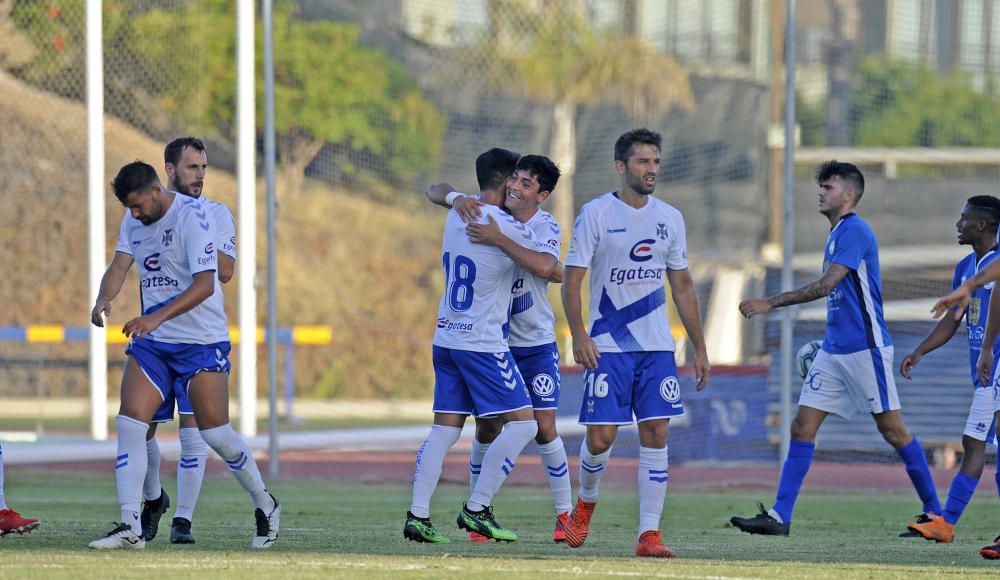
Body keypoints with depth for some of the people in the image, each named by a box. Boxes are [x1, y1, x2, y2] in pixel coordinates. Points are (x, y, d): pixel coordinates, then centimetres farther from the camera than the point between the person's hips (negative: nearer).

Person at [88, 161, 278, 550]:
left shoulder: (192, 217, -17)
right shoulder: (136, 222, 7)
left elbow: (204, 284, -24)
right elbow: (120, 265, 1)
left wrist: (157, 317, -34)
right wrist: (104, 299, -22)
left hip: (202, 342, -6)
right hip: (152, 342, 6)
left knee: (215, 433, -4)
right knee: (129, 423, -9)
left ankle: (265, 506, 20)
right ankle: (130, 528, -9)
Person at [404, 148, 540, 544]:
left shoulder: (455, 216, 7)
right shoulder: (504, 226, -15)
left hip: (446, 338, 8)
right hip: (483, 344, -8)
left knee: (445, 428, 9)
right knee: (522, 422, -2)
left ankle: (417, 515, 2)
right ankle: (477, 509, -5)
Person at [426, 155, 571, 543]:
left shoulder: (546, 228, -14)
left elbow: (544, 266, -36)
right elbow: (434, 192, -1)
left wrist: (498, 239, -38)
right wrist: (456, 198, -23)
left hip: (536, 343, -3)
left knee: (544, 427, -5)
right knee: (487, 427, 1)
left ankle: (565, 514, 7)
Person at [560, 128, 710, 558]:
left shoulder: (670, 219, 9)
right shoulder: (595, 214, -4)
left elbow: (682, 286, 15)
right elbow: (572, 280, -5)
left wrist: (699, 348, 12)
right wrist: (578, 335, -18)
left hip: (657, 346, 3)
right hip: (607, 347, -3)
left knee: (655, 435, -5)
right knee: (601, 438, -5)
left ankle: (649, 534, -3)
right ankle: (586, 503, 26)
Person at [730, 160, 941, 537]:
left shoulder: (855, 230, -13)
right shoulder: (837, 234, 17)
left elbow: (826, 285, -21)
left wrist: (771, 304, -20)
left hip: (865, 348, -9)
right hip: (834, 350, 9)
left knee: (892, 429, -3)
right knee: (802, 427, 1)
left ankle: (935, 514, 6)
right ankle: (779, 517, -2)